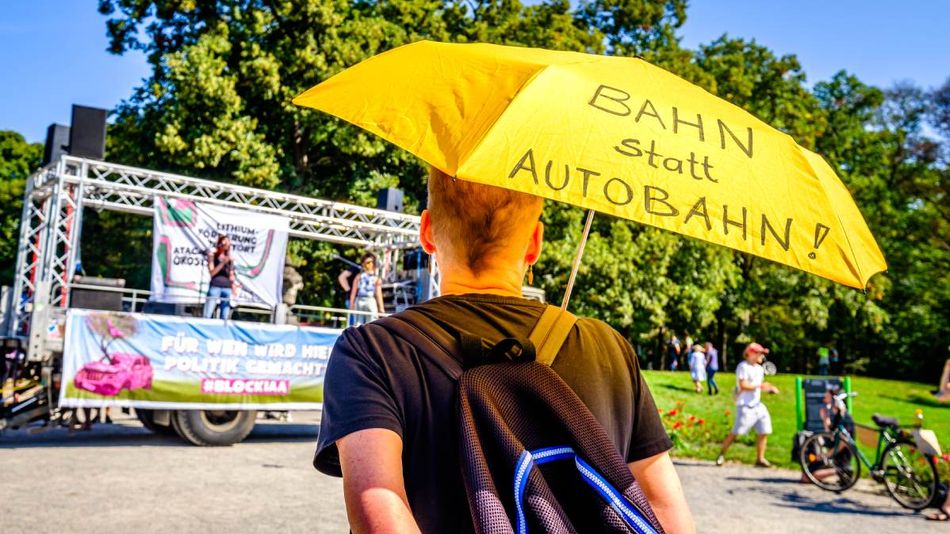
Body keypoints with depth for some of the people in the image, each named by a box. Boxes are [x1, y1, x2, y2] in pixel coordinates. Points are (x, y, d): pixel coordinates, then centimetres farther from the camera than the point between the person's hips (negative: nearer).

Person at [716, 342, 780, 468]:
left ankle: (760, 458, 16)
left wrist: (770, 388, 3)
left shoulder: (759, 368, 15)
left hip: (758, 405, 8)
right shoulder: (743, 367, -11)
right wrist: (759, 386, -24)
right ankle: (721, 454, 7)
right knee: (736, 432, -8)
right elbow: (743, 385, -19)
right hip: (745, 405, -8)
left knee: (763, 432, 5)